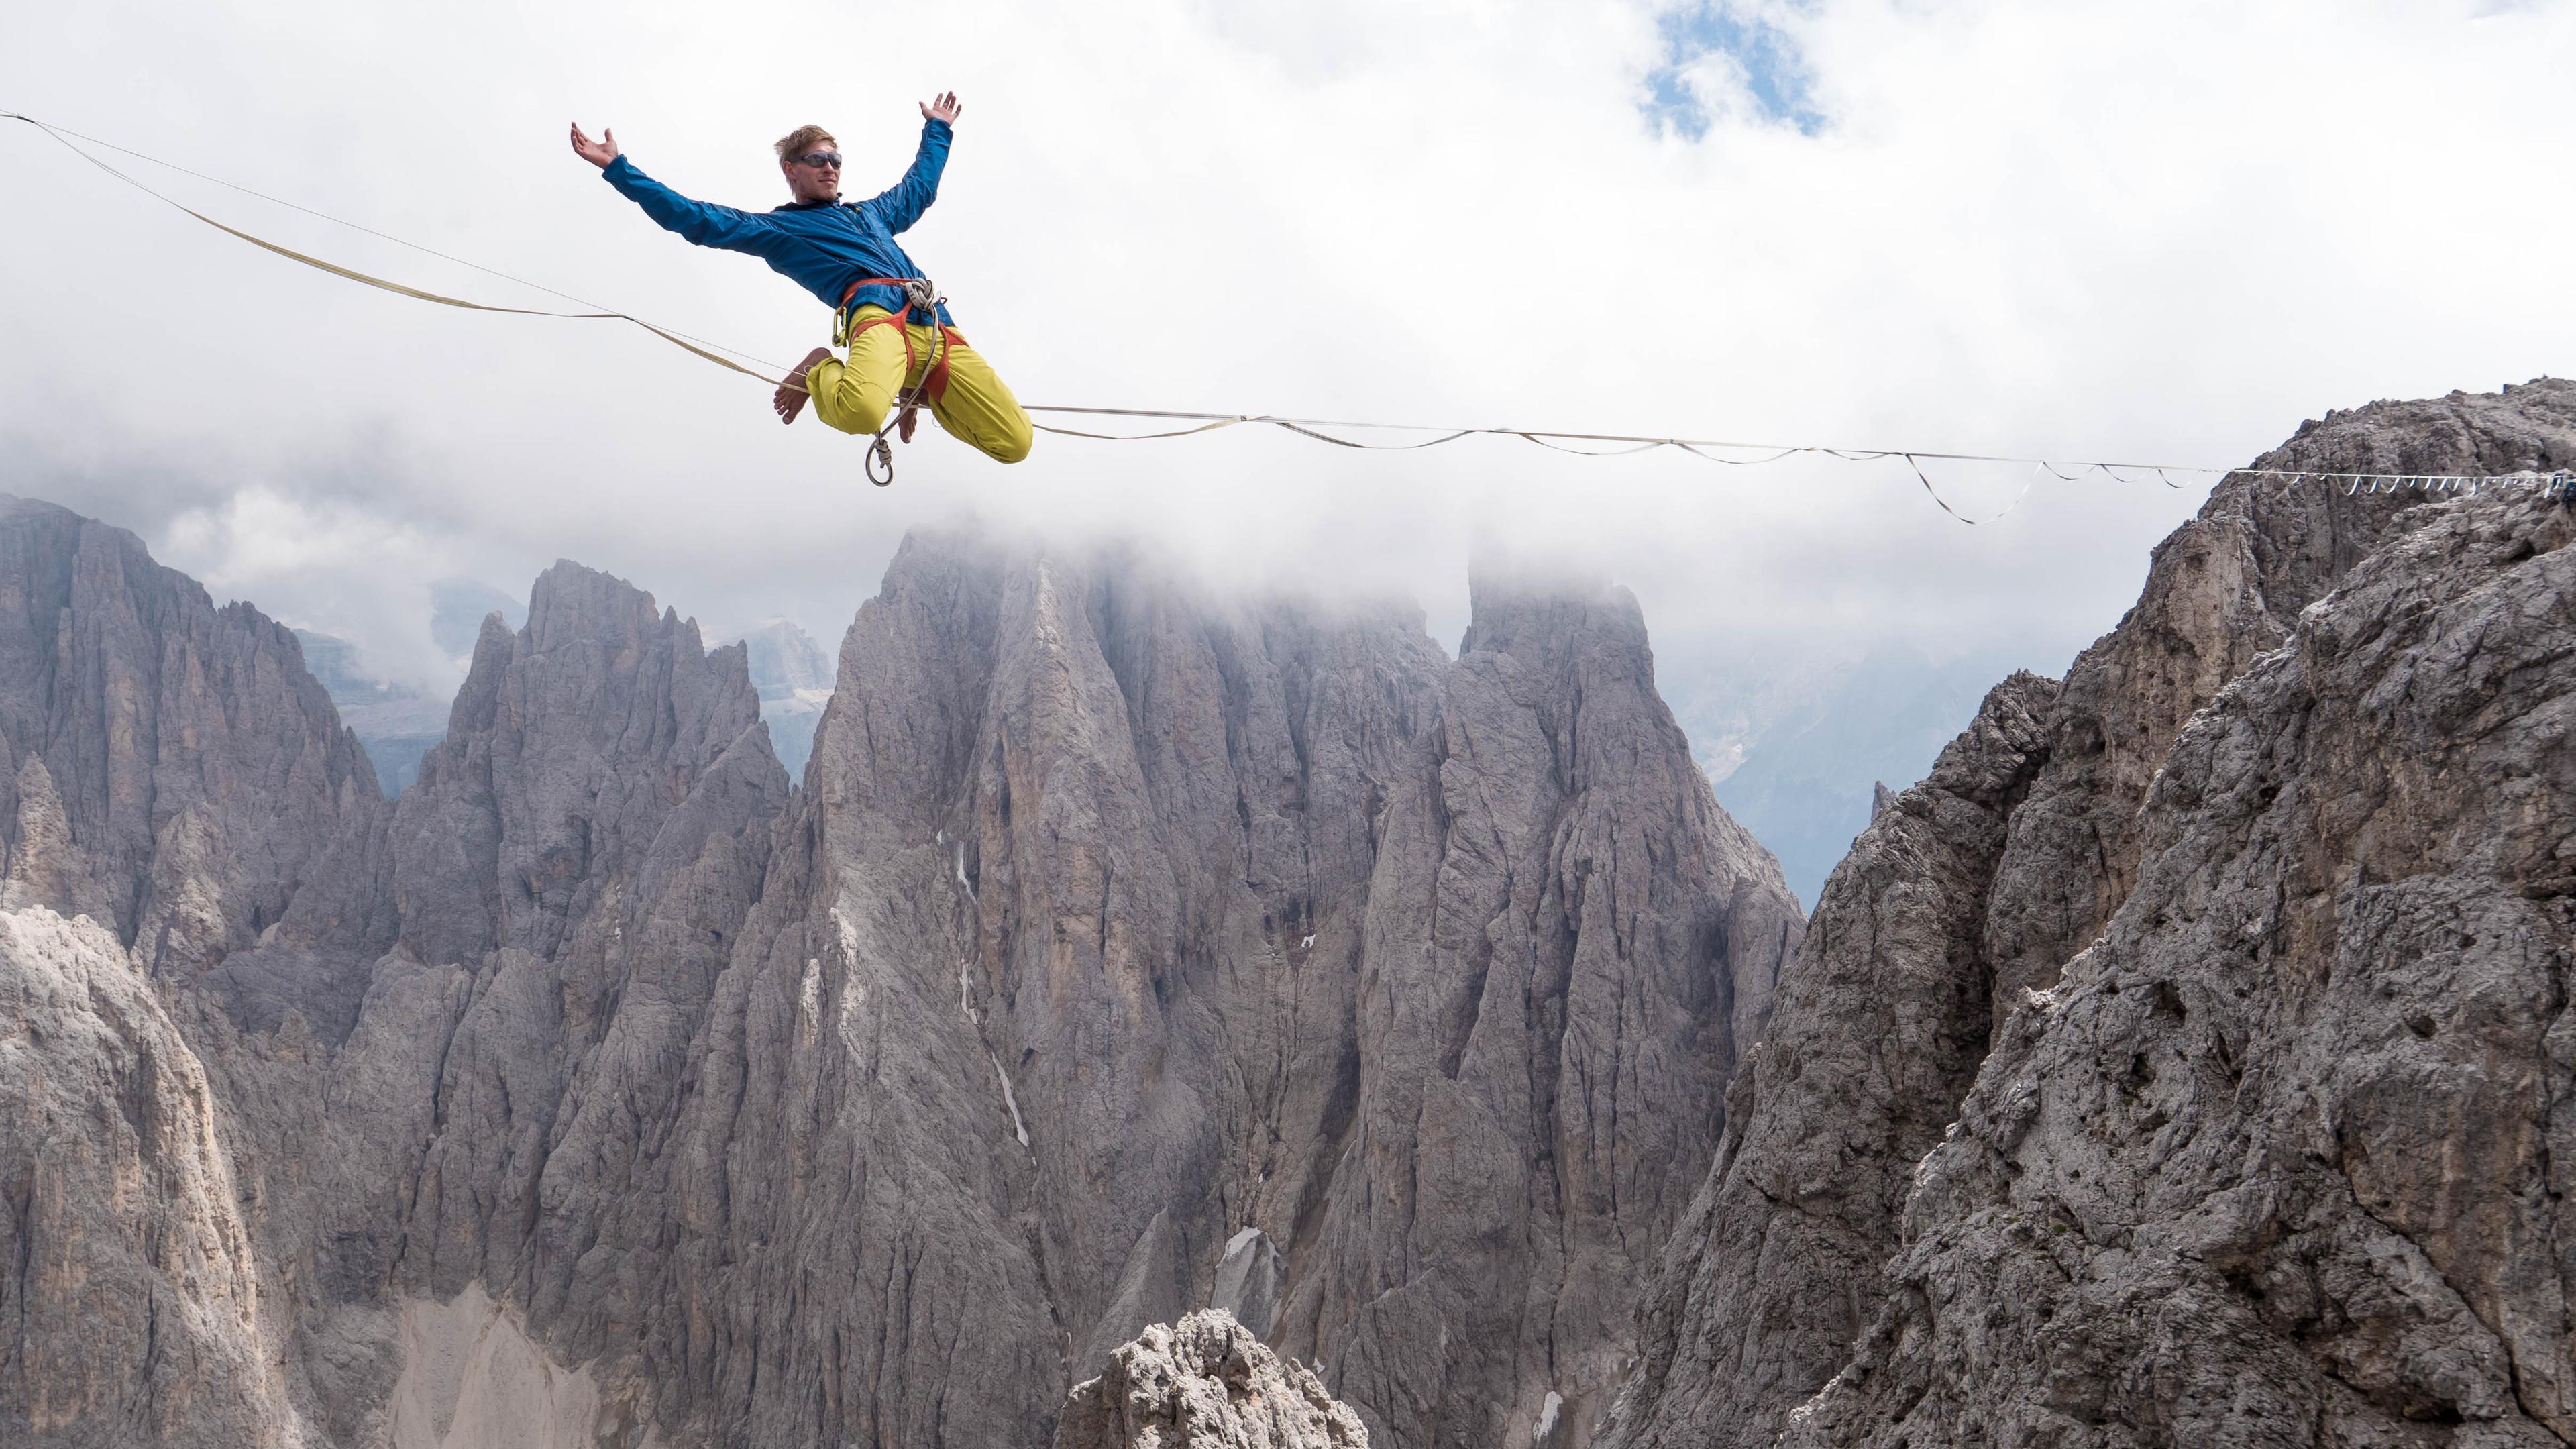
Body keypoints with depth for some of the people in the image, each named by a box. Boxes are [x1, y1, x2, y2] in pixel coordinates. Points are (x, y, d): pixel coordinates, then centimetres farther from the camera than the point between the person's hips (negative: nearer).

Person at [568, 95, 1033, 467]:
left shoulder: (871, 212, 38)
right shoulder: (776, 227, 22)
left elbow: (921, 187, 57)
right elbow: (693, 218, 15)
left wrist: (937, 130, 61)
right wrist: (618, 169, 10)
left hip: (937, 326, 6)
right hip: (878, 311, -5)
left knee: (1015, 444, -6)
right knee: (860, 411, -42)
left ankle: (919, 388, 18)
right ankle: (820, 374, -3)